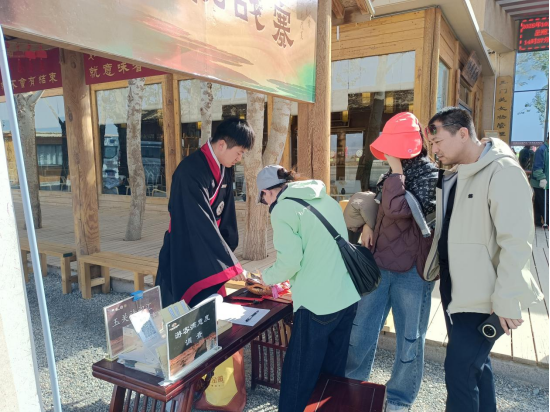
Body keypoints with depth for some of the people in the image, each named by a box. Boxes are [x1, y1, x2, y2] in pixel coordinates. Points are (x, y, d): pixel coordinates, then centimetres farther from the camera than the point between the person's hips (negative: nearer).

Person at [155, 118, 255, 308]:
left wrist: (228, 253, 4)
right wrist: (230, 262, -25)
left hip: (210, 257, 7)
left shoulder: (224, 170, 2)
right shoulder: (190, 171, -24)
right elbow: (202, 223, -28)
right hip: (183, 259, -7)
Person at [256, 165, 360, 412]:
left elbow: (290, 261, -15)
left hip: (317, 304, -7)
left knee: (298, 379, 8)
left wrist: (267, 278, 4)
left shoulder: (283, 208, -9)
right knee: (333, 373, 21)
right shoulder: (328, 200, 13)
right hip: (348, 298, 8)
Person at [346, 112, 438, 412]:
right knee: (361, 327, 15)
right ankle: (351, 382, 36)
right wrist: (368, 224, 7)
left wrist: (395, 169, -20)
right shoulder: (397, 172, 9)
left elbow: (398, 209, -27)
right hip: (379, 263, 7)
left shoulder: (430, 175, -13)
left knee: (409, 338, 10)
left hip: (411, 270, -6)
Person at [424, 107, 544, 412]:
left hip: (482, 297, -8)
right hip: (453, 289, 8)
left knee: (459, 371, -3)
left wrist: (507, 302, -21)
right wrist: (433, 269, 12)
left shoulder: (503, 172, -16)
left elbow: (516, 243, -21)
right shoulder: (452, 176, 9)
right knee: (476, 364, 21)